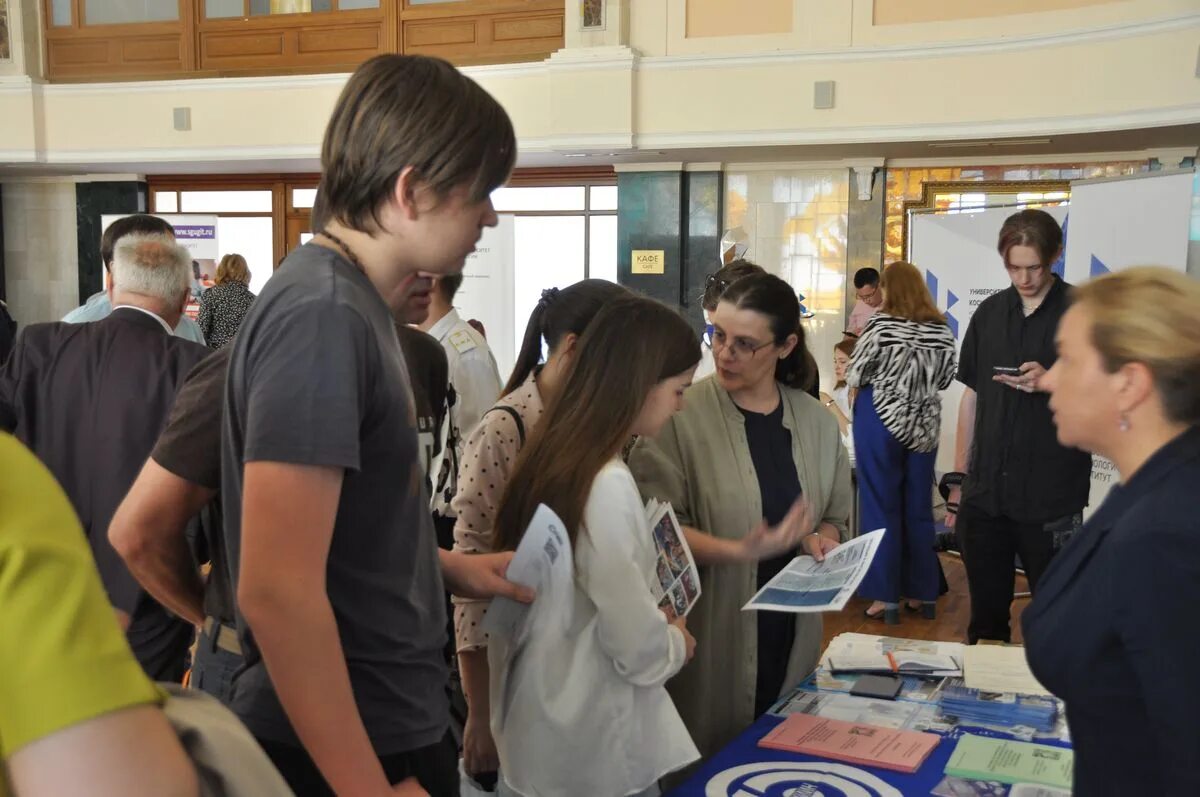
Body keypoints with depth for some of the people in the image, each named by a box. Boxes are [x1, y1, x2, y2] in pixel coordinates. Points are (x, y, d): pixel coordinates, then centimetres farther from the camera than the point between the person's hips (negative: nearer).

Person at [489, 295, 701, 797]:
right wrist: (677, 642, -2)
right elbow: (637, 649, -22)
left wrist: (655, 619, 8)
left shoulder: (549, 456, 0)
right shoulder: (607, 484, -25)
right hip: (592, 746, -8)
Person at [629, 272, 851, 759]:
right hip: (706, 636, -4)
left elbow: (834, 515, 17)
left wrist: (824, 540, -4)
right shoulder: (682, 415, -11)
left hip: (790, 632, 5)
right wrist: (740, 552, -24)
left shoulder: (816, 422, 6)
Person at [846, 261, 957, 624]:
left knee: (882, 508, 3)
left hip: (880, 420, -4)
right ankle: (923, 593, 18)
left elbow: (854, 377, -8)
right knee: (919, 508, 11)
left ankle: (887, 597, 6)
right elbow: (945, 379, 9)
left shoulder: (880, 324, -12)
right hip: (924, 424, 4)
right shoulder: (942, 330, 1)